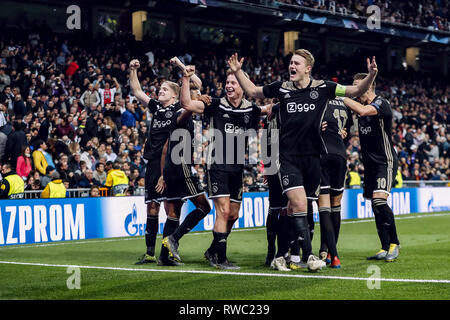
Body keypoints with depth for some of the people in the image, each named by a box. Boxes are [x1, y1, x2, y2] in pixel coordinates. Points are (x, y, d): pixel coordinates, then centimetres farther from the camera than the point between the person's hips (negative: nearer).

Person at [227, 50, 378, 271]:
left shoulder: (322, 88, 1)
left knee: (295, 207, 10)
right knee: (299, 205, -15)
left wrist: (371, 76, -12)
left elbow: (356, 91, 5)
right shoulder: (281, 88, 4)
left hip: (313, 157, 1)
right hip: (288, 157, -1)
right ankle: (308, 255, -13)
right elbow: (253, 92, 19)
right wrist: (237, 72, 10)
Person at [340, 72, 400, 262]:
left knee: (379, 200, -21)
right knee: (376, 206, 6)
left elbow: (362, 111, -31)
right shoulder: (361, 105, 11)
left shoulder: (381, 104, -13)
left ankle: (394, 243, -7)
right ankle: (386, 248, 11)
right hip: (370, 164, 8)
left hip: (386, 161, -8)